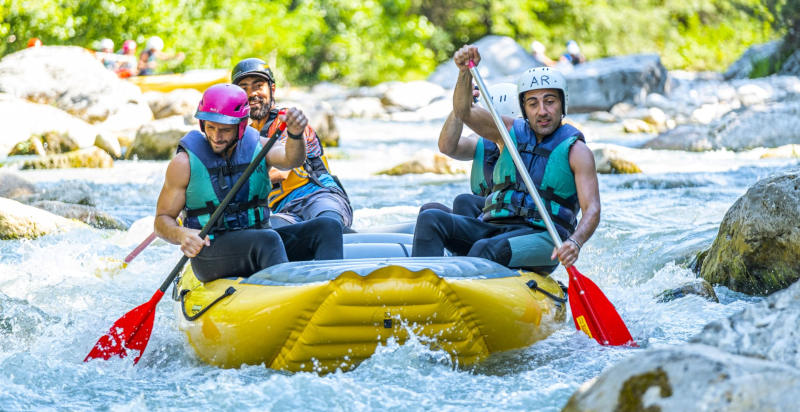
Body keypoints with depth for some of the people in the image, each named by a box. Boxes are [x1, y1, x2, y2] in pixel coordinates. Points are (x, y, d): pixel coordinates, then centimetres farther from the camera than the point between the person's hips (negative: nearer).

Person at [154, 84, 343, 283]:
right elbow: (162, 220, -1)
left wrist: (295, 134, -39)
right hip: (210, 252, -4)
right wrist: (181, 235, -25)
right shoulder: (185, 163, -3)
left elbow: (291, 159, -16)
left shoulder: (257, 145, 6)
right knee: (268, 239, -34)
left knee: (327, 226, -17)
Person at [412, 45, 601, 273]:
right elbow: (464, 113, -1)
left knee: (486, 249, -35)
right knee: (430, 219, -18)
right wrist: (465, 72, -21)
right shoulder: (511, 131, 14)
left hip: (541, 238, -5)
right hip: (494, 227, 5)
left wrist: (574, 242, -30)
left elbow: (592, 209, -8)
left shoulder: (575, 150, 2)